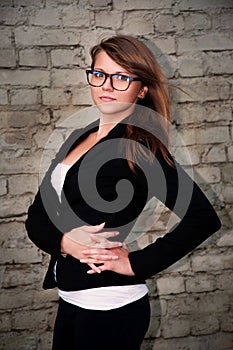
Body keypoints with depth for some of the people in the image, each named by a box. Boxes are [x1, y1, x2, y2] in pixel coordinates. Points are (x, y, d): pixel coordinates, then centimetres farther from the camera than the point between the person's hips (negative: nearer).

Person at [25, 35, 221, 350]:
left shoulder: (140, 147, -14)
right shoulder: (78, 138, 7)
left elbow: (204, 218, -22)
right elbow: (37, 215, 7)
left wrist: (136, 264, -17)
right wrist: (63, 240, -13)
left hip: (111, 308, -7)